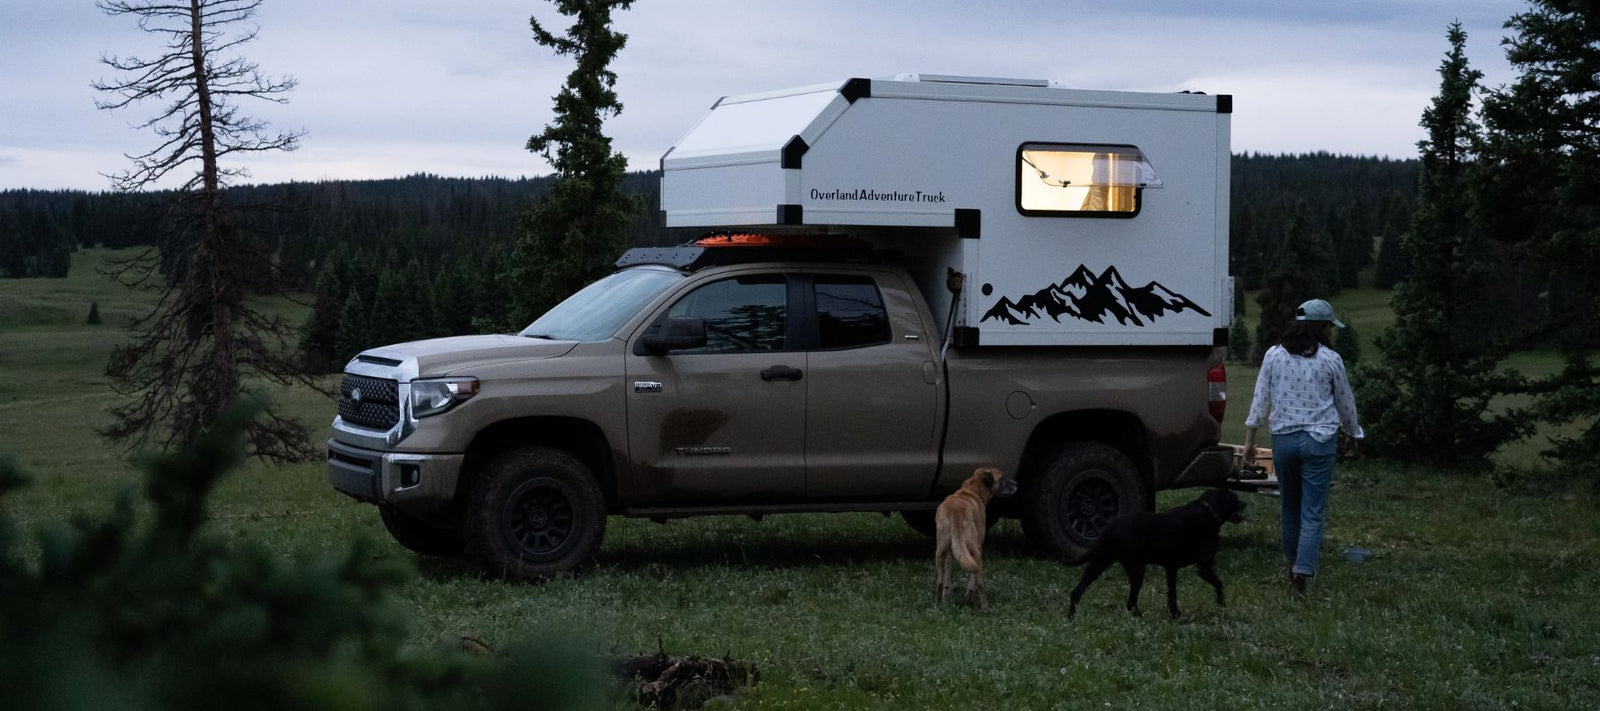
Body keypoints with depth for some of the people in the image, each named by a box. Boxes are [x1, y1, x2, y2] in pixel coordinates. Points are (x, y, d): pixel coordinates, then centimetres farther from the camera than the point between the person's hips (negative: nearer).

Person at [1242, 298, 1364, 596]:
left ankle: (1293, 565, 31)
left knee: (1290, 506, 18)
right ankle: (1303, 571, -14)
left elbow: (1260, 401, 2)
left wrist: (1249, 439, 9)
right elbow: (1345, 404, 6)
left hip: (1283, 438, 3)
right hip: (1320, 440, -3)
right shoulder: (1330, 360, -5)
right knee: (1313, 512, -1)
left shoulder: (1274, 355, 0)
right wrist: (1355, 435, 22)